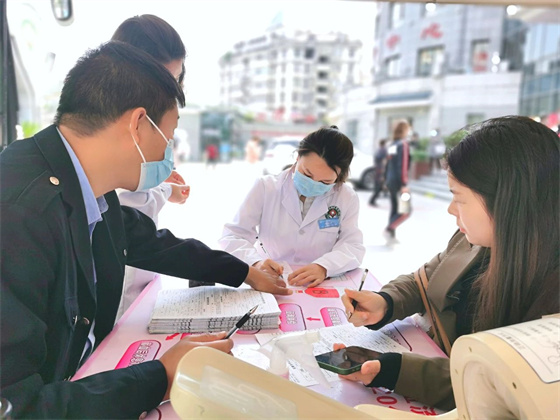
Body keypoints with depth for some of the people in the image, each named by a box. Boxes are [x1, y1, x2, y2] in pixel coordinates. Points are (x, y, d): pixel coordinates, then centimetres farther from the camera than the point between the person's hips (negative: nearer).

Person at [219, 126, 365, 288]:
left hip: (320, 288, 0)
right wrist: (255, 262, -25)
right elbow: (233, 236, -6)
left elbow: (353, 246, -6)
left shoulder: (347, 198, 0)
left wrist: (324, 267, -27)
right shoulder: (266, 187, -4)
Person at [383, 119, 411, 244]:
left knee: (394, 209, 13)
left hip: (390, 181, 8)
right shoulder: (403, 144, -12)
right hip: (398, 182, -8)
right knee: (405, 211, -5)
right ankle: (389, 229, -13)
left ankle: (392, 235, 16)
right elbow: (403, 166, -18)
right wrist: (404, 184, -19)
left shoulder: (392, 145, 12)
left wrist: (386, 180, 21)